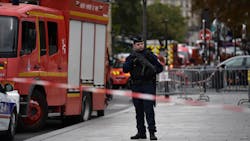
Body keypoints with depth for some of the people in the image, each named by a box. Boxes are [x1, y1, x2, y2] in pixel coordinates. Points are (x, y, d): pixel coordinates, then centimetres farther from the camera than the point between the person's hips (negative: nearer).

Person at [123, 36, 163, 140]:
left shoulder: (149, 55, 2)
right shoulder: (131, 57, 11)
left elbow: (160, 67, 4)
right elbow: (125, 69, -2)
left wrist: (152, 69, -15)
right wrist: (131, 61, -16)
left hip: (148, 85, -4)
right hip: (136, 86, 4)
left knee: (148, 109, -12)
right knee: (139, 110, 8)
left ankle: (152, 132, -15)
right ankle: (141, 132, 14)